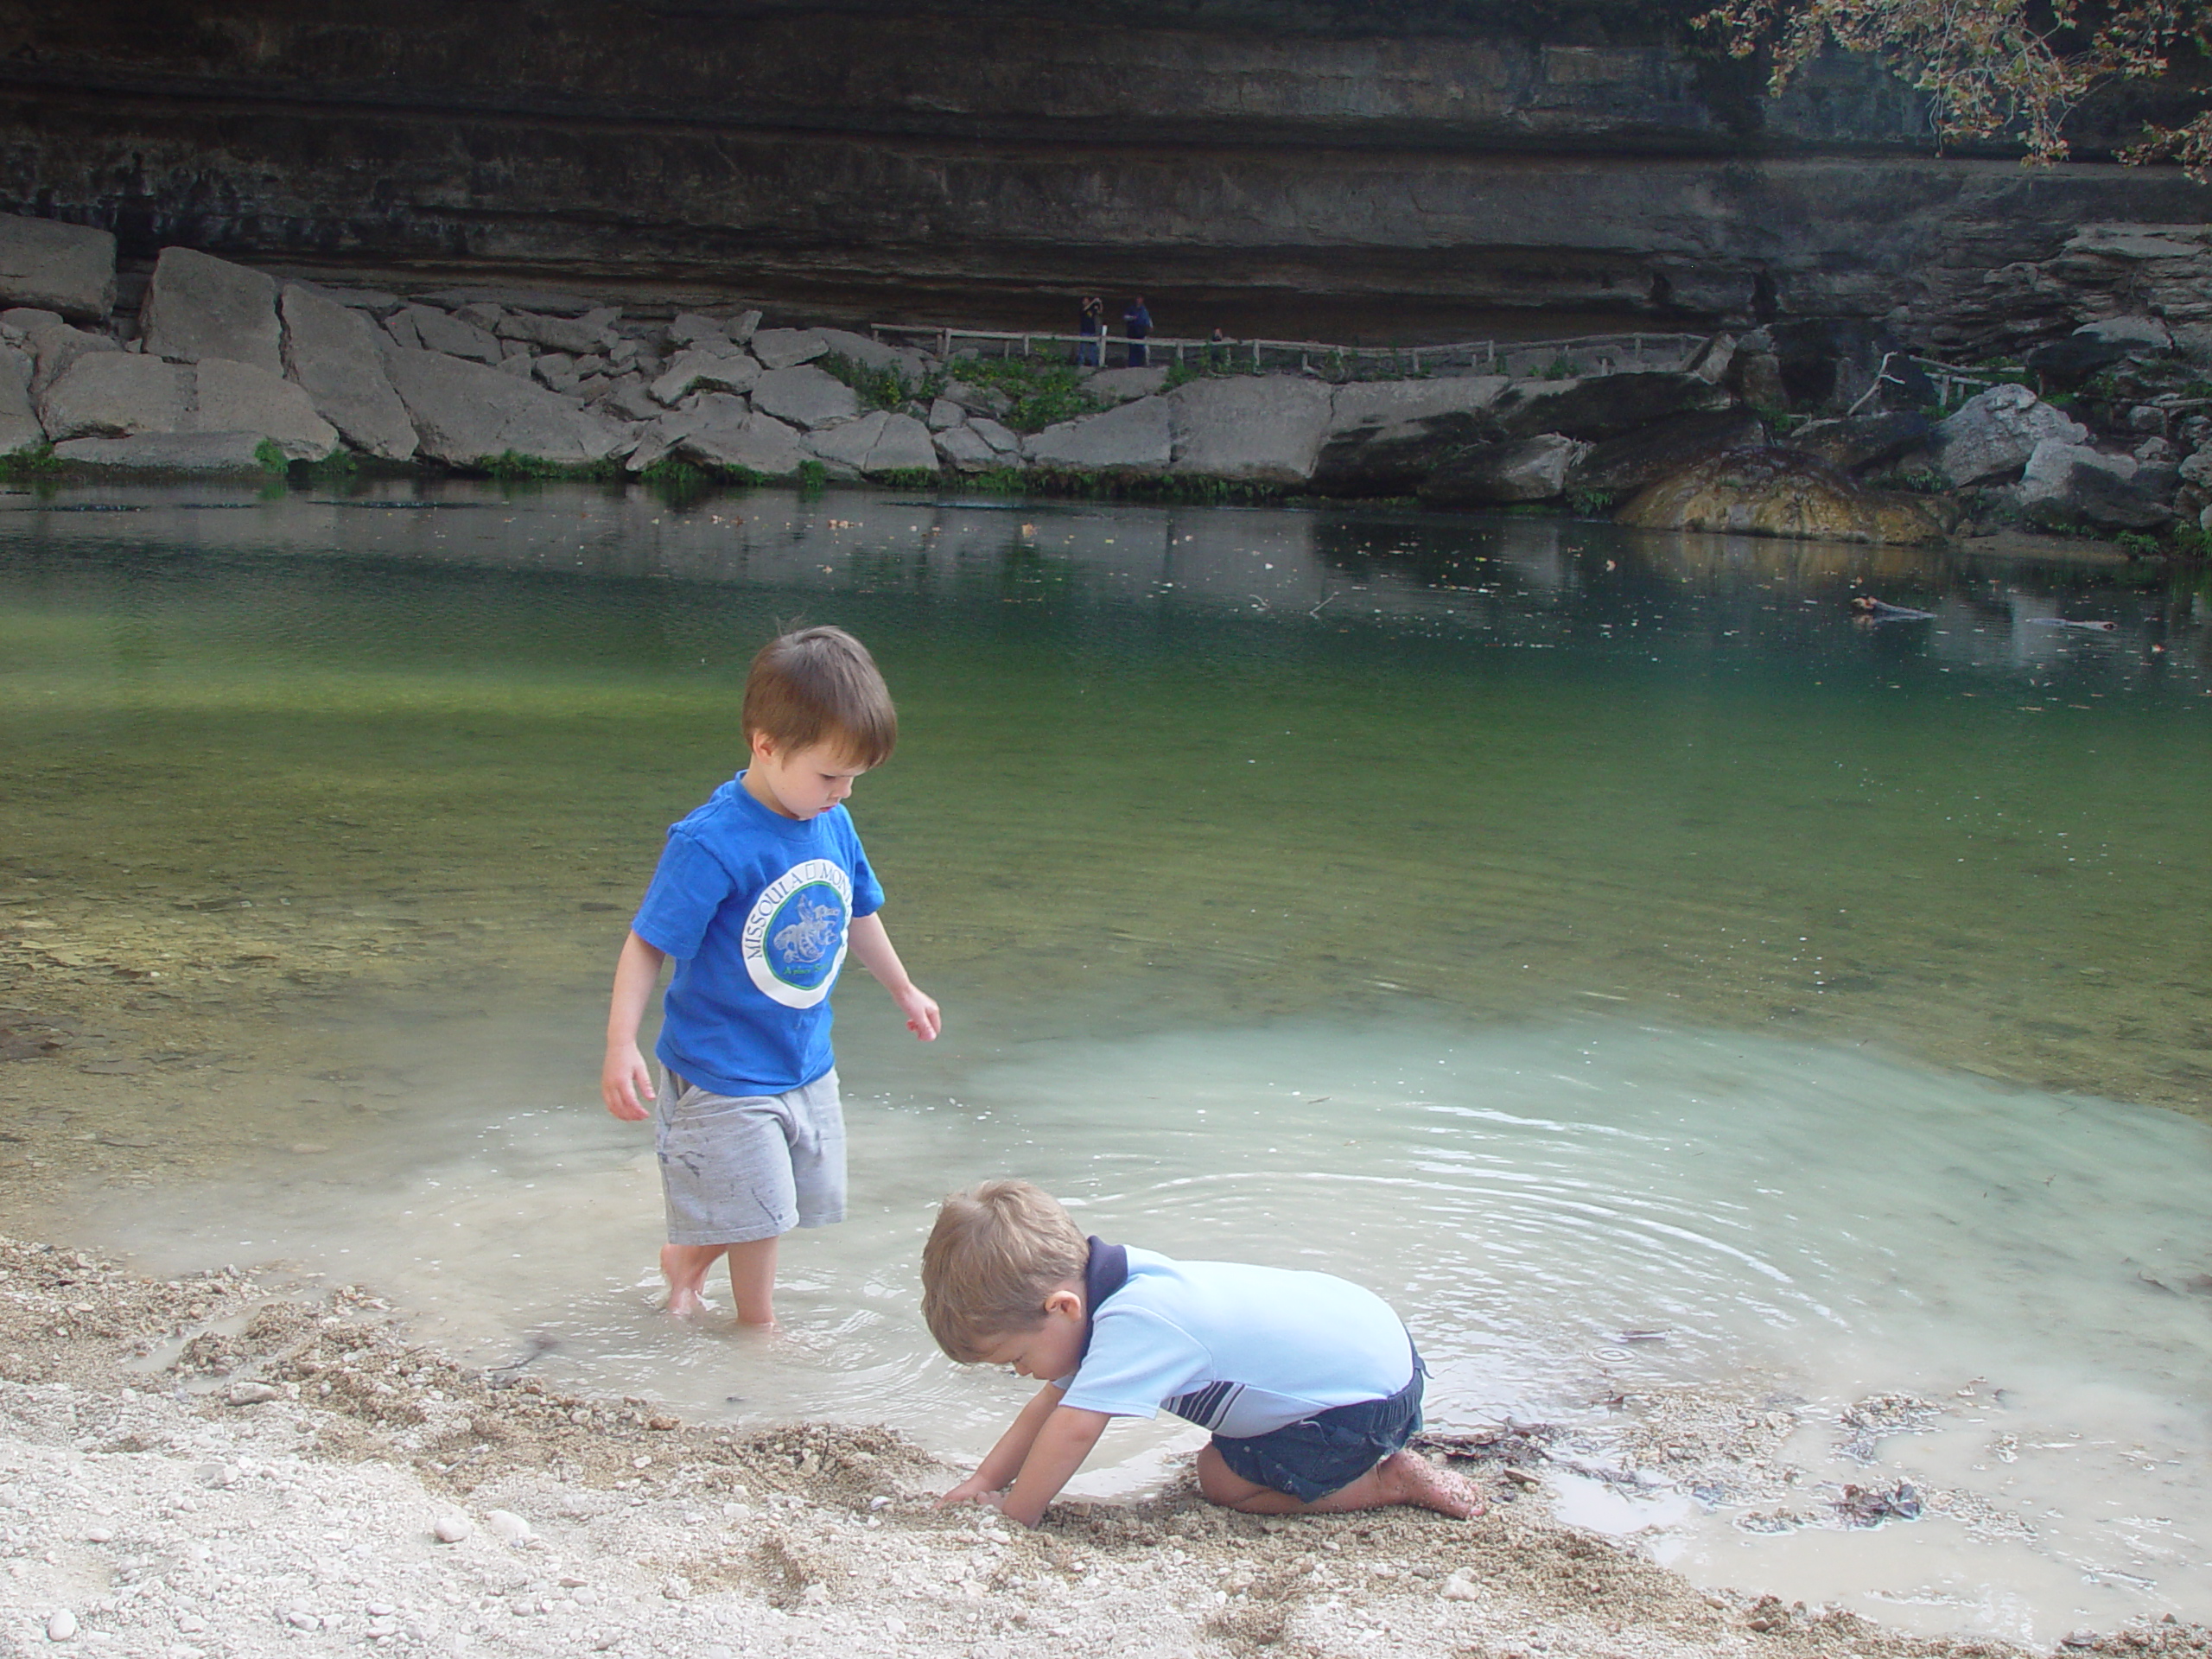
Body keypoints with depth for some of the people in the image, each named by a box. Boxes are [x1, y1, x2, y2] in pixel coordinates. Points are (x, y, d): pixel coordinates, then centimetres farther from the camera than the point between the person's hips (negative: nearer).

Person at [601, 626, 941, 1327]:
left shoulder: (833, 824, -4)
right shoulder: (712, 843, -25)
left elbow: (857, 914, 14)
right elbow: (647, 945, -21)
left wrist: (904, 990, 27)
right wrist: (621, 1047, -29)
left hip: (807, 1063, 7)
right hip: (724, 1074, -7)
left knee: (804, 1196, 19)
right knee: (756, 1209, 4)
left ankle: (687, 1256, 42)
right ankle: (758, 1326, 29)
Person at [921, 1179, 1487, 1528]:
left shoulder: (1133, 1324, -30)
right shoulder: (1114, 1284, -1)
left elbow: (1073, 1427, -34)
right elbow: (1055, 1398, 7)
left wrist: (1011, 1515, -20)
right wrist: (984, 1480, 3)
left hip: (1370, 1394, -9)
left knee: (1223, 1484, 0)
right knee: (1220, 1462, 20)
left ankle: (1394, 1480, 1)